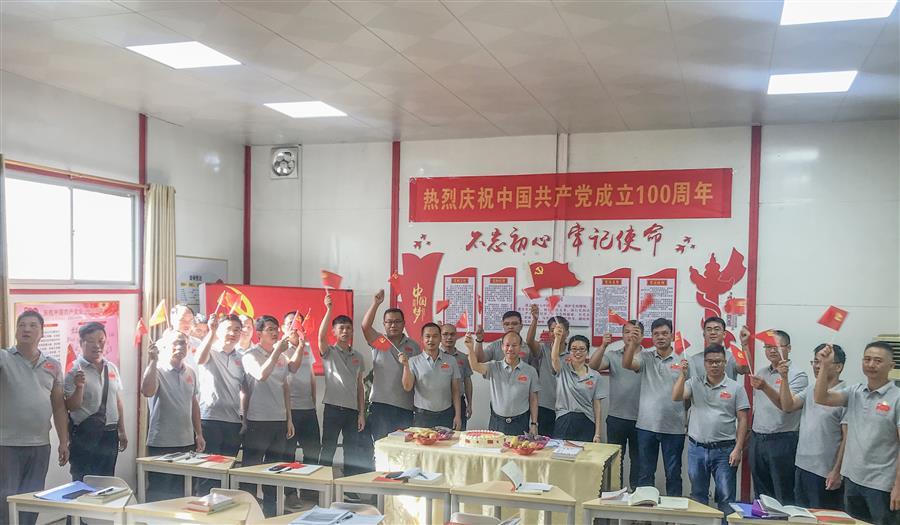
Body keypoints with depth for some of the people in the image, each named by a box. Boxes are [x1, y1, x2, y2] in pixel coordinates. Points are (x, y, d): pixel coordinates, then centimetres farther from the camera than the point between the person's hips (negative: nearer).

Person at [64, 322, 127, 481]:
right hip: (84, 436, -5)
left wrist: (122, 431, 14)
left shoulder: (112, 368, 8)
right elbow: (71, 407, -12)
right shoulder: (75, 371, -9)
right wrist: (79, 386, -29)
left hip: (110, 433, 5)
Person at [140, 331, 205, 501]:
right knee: (158, 493, 2)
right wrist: (152, 362, -29)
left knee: (181, 492, 14)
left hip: (187, 442, 6)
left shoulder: (190, 372, 9)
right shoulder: (157, 370, -9)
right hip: (161, 444, -6)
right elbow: (147, 392, -30)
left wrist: (199, 434, 16)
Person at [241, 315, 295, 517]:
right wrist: (277, 350, -27)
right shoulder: (251, 355, -7)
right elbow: (261, 375, -27)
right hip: (258, 420, -6)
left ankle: (270, 511, 24)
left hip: (280, 420, 6)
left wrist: (289, 418, 13)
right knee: (252, 467, 1)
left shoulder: (282, 357, 11)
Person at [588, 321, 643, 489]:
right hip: (616, 417, 1)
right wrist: (603, 345, -25)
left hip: (639, 419, -1)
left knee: (637, 459, 11)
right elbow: (593, 366, -13)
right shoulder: (613, 355, 3)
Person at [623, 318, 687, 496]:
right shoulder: (646, 356, 1)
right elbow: (626, 364, -18)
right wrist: (633, 345, -35)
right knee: (645, 473, 13)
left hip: (674, 427, -1)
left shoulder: (682, 360, -2)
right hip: (647, 425, 1)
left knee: (673, 474, 11)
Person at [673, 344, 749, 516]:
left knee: (726, 499, 3)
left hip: (724, 450, -2)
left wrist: (737, 449, -8)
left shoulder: (736, 388, -1)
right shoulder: (694, 382, 4)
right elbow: (676, 397, -10)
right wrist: (683, 374, -19)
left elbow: (742, 420, -1)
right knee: (698, 496, 15)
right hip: (696, 449, 2)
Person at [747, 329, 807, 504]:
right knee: (761, 494, 14)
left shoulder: (797, 375, -8)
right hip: (757, 440, 6)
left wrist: (765, 387, -36)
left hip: (782, 441, -6)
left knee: (784, 496, 0)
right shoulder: (761, 373, 12)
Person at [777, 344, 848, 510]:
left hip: (825, 472, -7)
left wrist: (837, 471, -15)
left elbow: (847, 438, -14)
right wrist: (784, 378, -5)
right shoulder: (810, 389, 10)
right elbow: (787, 407, 3)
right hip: (802, 466, 7)